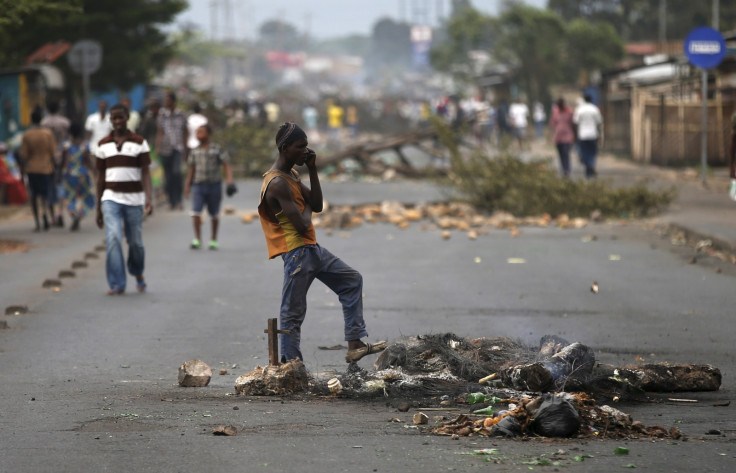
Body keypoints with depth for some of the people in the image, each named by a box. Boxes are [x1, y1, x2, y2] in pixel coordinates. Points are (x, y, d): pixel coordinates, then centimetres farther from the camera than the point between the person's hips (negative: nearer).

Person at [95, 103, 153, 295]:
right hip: (111, 198, 1)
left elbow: (145, 173, -1)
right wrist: (98, 207, 11)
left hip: (134, 200, -1)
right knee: (113, 238, -16)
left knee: (135, 242, 6)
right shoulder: (103, 145, 9)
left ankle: (138, 274, 36)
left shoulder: (139, 143, 3)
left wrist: (148, 198, -14)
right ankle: (116, 284, -13)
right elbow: (100, 176, 12)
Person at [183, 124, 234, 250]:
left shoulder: (218, 150, -5)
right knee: (196, 212, -13)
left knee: (214, 214, 8)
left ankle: (214, 240, 22)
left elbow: (227, 167, -8)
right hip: (198, 186, 2)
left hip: (214, 185, -2)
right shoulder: (194, 152, 6)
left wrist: (230, 182, -21)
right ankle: (197, 239, -9)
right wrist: (187, 186, 15)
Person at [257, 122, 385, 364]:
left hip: (311, 248, 10)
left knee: (352, 281, 15)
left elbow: (317, 206, 11)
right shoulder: (277, 183, -21)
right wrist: (306, 207, -2)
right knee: (293, 313, -5)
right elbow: (301, 225, -24)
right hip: (296, 253, -10)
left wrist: (313, 169, 3)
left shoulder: (291, 175, 12)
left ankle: (354, 345, 12)